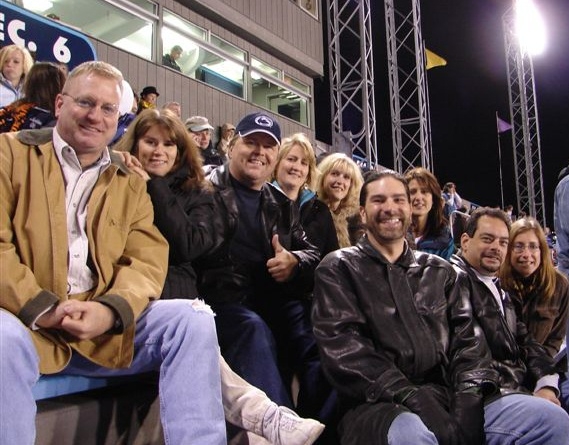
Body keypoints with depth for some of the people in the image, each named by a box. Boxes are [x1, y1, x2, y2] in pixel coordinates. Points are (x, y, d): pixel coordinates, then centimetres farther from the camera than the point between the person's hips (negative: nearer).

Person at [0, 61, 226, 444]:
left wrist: (111, 310, -18)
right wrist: (41, 308, -21)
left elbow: (148, 259, 3)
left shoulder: (131, 184, 15)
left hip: (104, 327, 4)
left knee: (193, 317, -15)